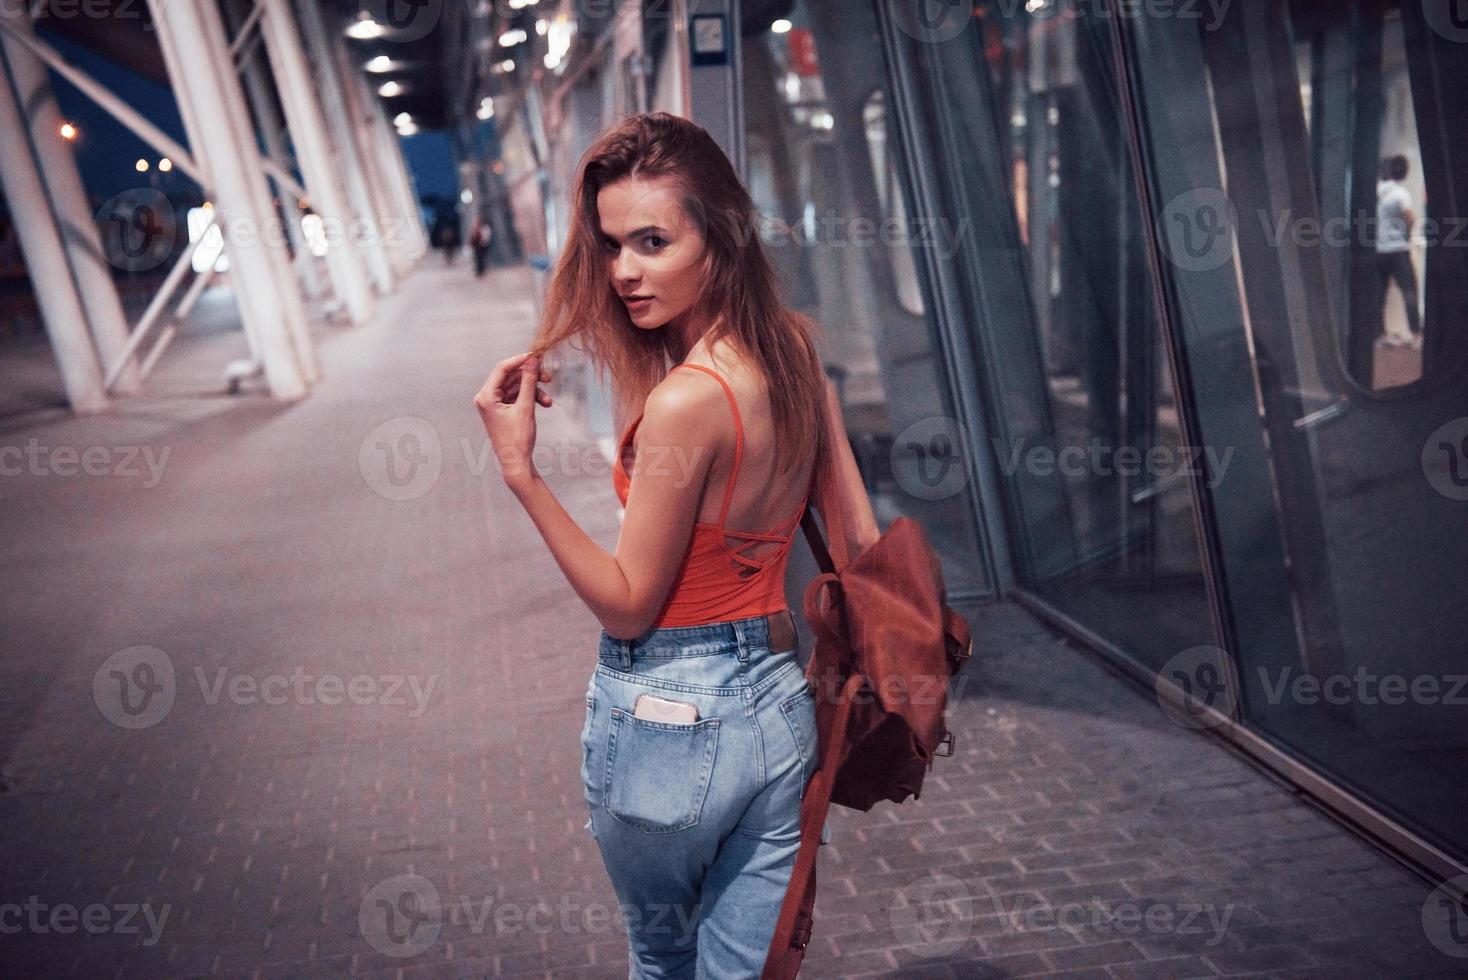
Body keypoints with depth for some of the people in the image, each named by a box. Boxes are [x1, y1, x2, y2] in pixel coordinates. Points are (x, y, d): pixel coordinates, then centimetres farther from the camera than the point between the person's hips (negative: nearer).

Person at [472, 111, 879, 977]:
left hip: (665, 719, -6)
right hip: (779, 703, 6)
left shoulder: (685, 401, -25)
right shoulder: (795, 346, -2)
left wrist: (520, 469, -20)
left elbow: (628, 605, -16)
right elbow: (861, 537, 5)